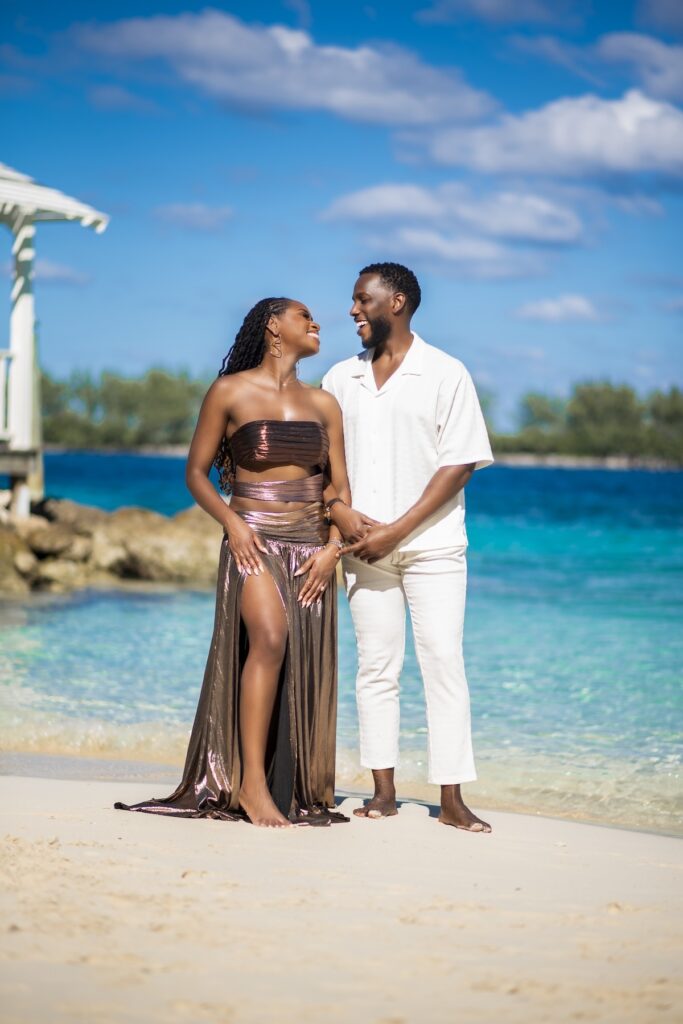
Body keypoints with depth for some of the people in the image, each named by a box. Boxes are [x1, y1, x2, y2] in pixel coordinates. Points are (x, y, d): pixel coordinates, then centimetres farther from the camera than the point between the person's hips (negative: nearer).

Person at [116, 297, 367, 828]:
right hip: (255, 539, -5)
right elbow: (196, 472, 4)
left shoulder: (323, 404, 14)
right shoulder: (230, 392, 2)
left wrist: (333, 546, -1)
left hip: (311, 545, 5)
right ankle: (251, 784, -24)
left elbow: (339, 485, 14)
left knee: (308, 669, 0)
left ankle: (303, 793, 7)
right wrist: (232, 522, -11)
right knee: (270, 637, -26)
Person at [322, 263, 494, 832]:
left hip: (430, 544, -3)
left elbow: (459, 464, -6)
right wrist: (345, 526, -4)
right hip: (365, 547, 3)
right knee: (375, 668, 3)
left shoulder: (445, 374, -1)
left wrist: (397, 530, -13)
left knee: (444, 664, -6)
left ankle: (452, 799, -4)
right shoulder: (341, 380, 11)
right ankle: (384, 791, 9)